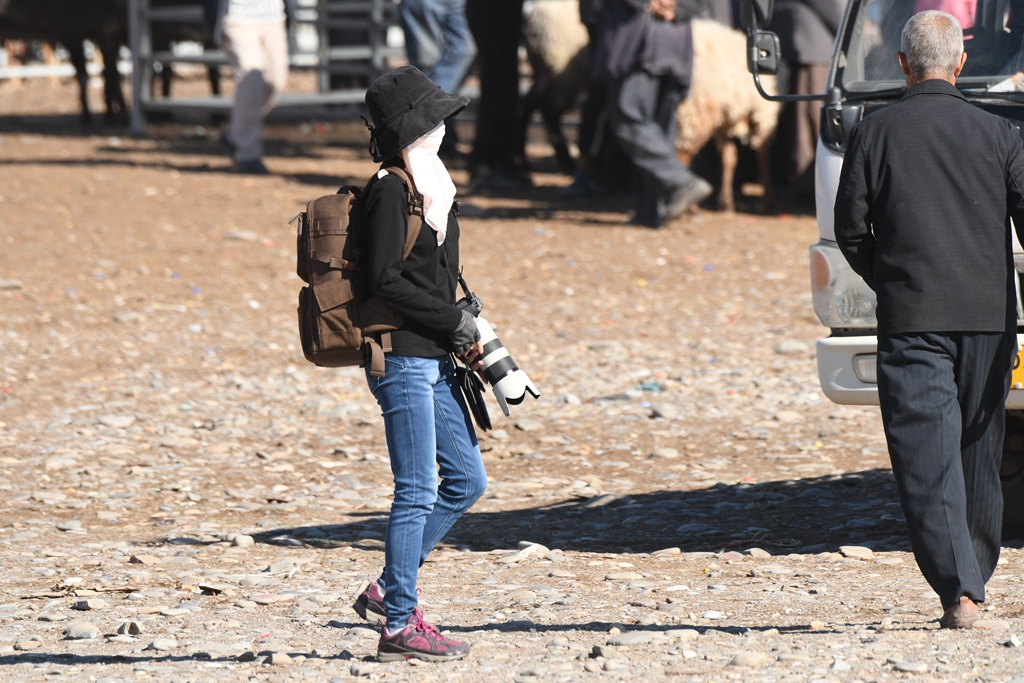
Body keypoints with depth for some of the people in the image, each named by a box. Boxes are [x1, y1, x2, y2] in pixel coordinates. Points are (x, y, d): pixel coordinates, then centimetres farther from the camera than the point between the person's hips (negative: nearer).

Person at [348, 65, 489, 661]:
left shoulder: (429, 186, 16)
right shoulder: (392, 190, -13)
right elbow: (387, 281, -18)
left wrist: (463, 334, 9)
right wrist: (455, 322, -15)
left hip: (433, 357, 10)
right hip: (402, 358, -10)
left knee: (467, 480, 12)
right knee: (419, 492, -6)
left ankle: (388, 590, 19)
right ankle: (400, 624, 0)